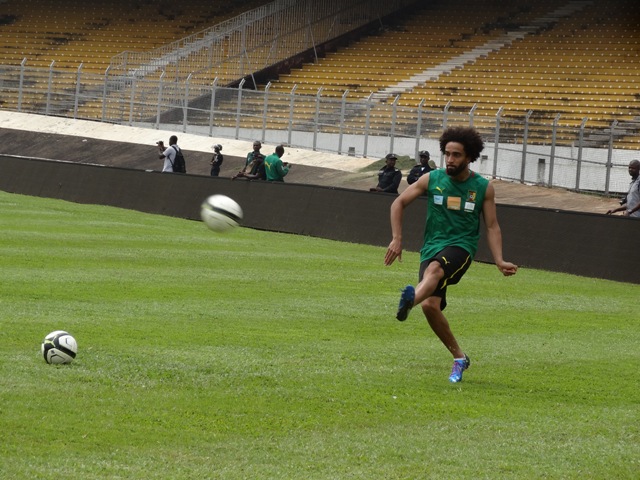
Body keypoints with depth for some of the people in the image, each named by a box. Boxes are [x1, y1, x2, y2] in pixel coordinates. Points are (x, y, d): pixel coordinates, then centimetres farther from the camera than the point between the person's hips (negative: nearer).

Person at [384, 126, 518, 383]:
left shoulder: (483, 188, 2)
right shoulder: (431, 179, 4)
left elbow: (492, 227, 6)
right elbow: (399, 203, 10)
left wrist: (499, 261, -7)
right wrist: (396, 239, 0)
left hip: (460, 246, -3)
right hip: (432, 247, 3)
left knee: (434, 269, -37)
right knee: (430, 305, -13)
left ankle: (411, 300, -69)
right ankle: (459, 358, 6)